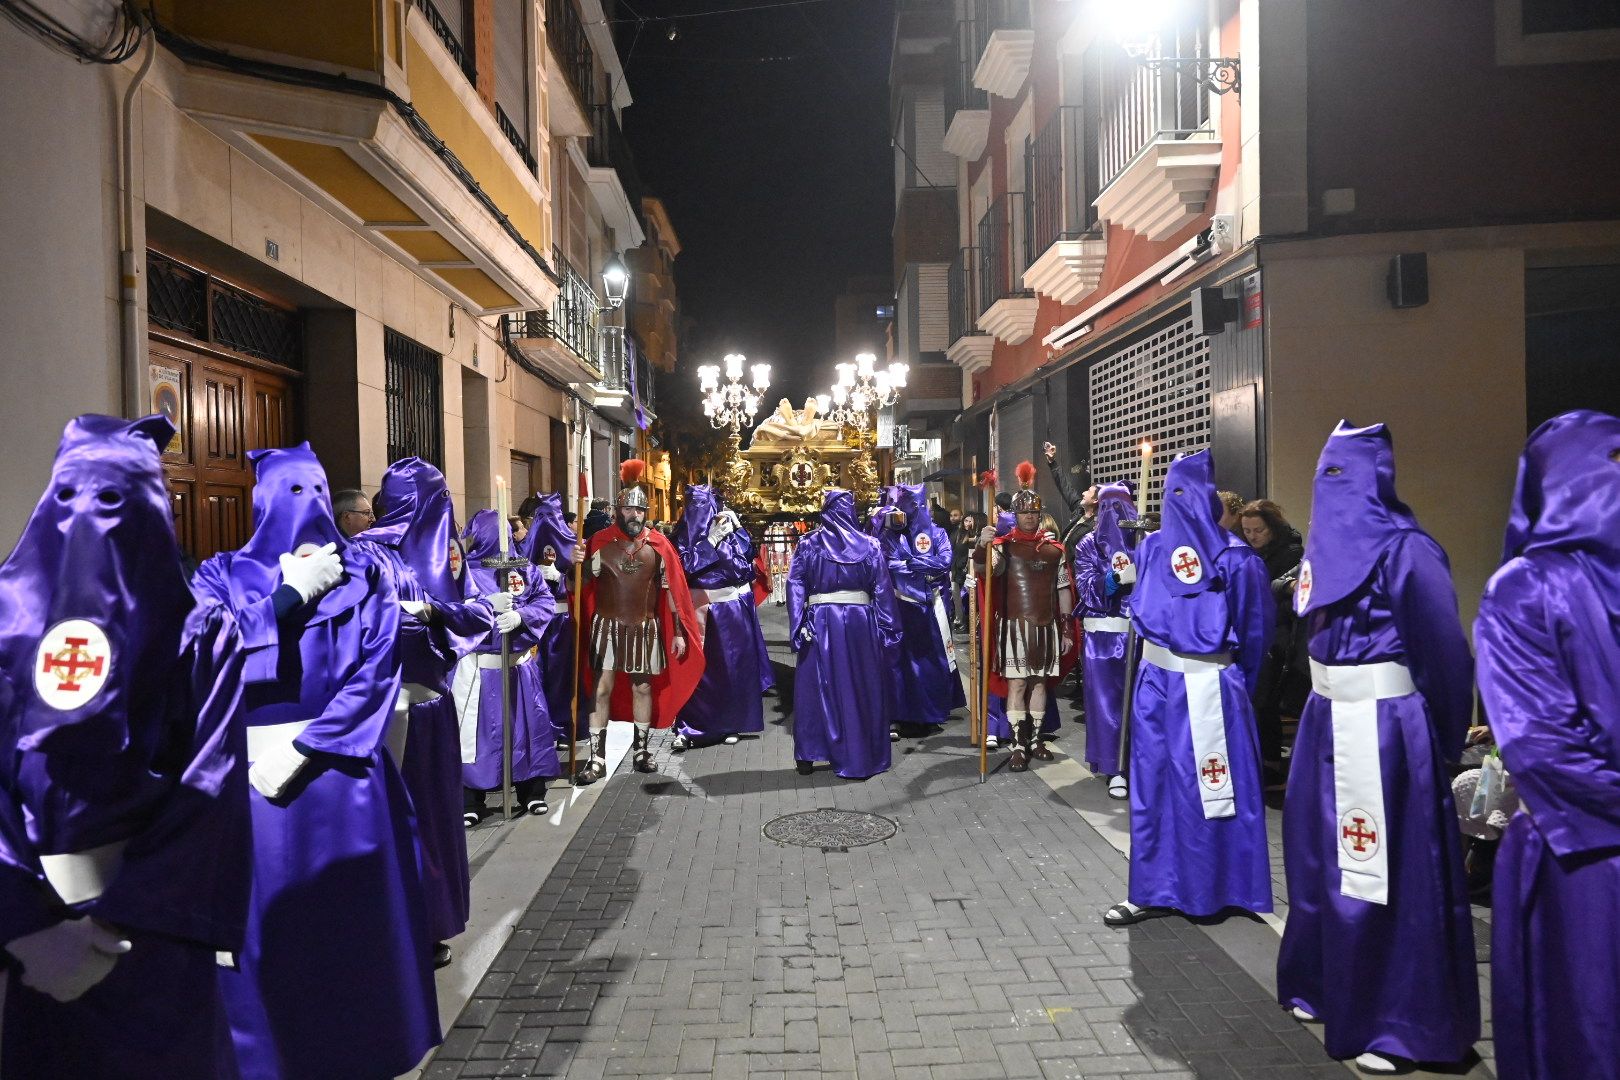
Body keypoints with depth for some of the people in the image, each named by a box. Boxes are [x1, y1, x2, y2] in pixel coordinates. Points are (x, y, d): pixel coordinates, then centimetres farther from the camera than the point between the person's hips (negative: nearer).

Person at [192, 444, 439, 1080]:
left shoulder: (364, 574, 4)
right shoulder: (223, 575, 6)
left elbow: (377, 670, -6)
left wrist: (302, 750, -12)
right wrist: (294, 592, -10)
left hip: (341, 766, 0)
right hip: (254, 770, 0)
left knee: (350, 915, 6)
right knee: (264, 915, 4)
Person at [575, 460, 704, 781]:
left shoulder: (658, 544, -1)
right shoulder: (601, 541, -4)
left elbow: (671, 589, 3)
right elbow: (584, 582, -4)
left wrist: (678, 631, 2)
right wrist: (576, 563, -27)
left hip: (645, 627, 1)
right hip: (607, 624, -1)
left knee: (643, 686, 10)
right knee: (602, 688, -2)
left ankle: (641, 749, 25)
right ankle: (597, 758, 4)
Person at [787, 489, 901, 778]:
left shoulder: (808, 544, 1)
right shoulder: (869, 545, 3)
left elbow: (796, 588, -5)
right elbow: (883, 591, 2)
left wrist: (798, 629, -6)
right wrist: (889, 632, 5)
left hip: (820, 622, 0)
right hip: (860, 621, 0)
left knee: (816, 686, 10)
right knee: (861, 688, 9)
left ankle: (807, 757, 15)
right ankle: (861, 758, 15)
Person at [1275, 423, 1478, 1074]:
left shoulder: (1403, 547, -14)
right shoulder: (1327, 539, 10)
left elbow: (1443, 646, -13)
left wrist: (1443, 734, -5)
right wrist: (1323, 707, 16)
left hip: (1383, 722, -9)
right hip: (1327, 715, 9)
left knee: (1385, 866, 0)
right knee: (1321, 851, 16)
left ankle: (1395, 1021, 13)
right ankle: (1329, 985, 33)